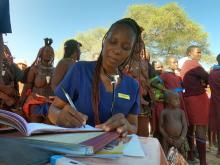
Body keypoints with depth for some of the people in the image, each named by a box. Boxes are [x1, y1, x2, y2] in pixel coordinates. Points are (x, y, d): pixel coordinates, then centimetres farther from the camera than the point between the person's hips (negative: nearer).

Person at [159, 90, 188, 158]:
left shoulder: (181, 112, 3)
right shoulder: (164, 112, -3)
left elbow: (185, 126, 1)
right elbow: (160, 127, -1)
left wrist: (181, 139, -10)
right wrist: (167, 138, -9)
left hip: (180, 140, 2)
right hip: (168, 140, -2)